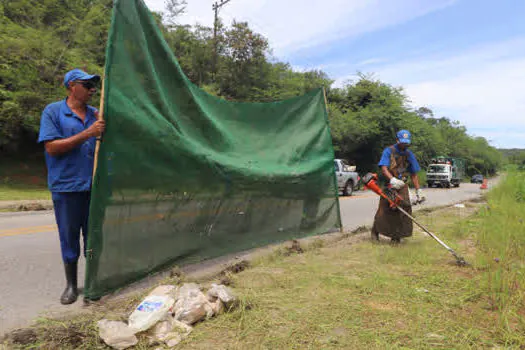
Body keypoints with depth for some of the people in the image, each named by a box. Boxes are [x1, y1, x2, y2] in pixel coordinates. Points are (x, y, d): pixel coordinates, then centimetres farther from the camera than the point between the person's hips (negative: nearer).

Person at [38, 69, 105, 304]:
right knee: (69, 236, 6)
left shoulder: (95, 114, 10)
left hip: (94, 186, 4)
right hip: (66, 187, -3)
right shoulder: (53, 111, -2)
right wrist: (87, 134, -18)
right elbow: (52, 147, -12)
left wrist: (104, 130, -5)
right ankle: (71, 284, 23)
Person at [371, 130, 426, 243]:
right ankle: (375, 231, 20)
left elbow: (414, 175, 13)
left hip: (402, 186, 4)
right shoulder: (388, 151, -4)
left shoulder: (409, 155, 11)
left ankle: (396, 236, 3)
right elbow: (383, 169, -18)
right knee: (384, 210, -3)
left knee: (405, 207, -9)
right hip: (388, 185, -4)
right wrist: (392, 179, -35)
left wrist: (418, 191, 8)